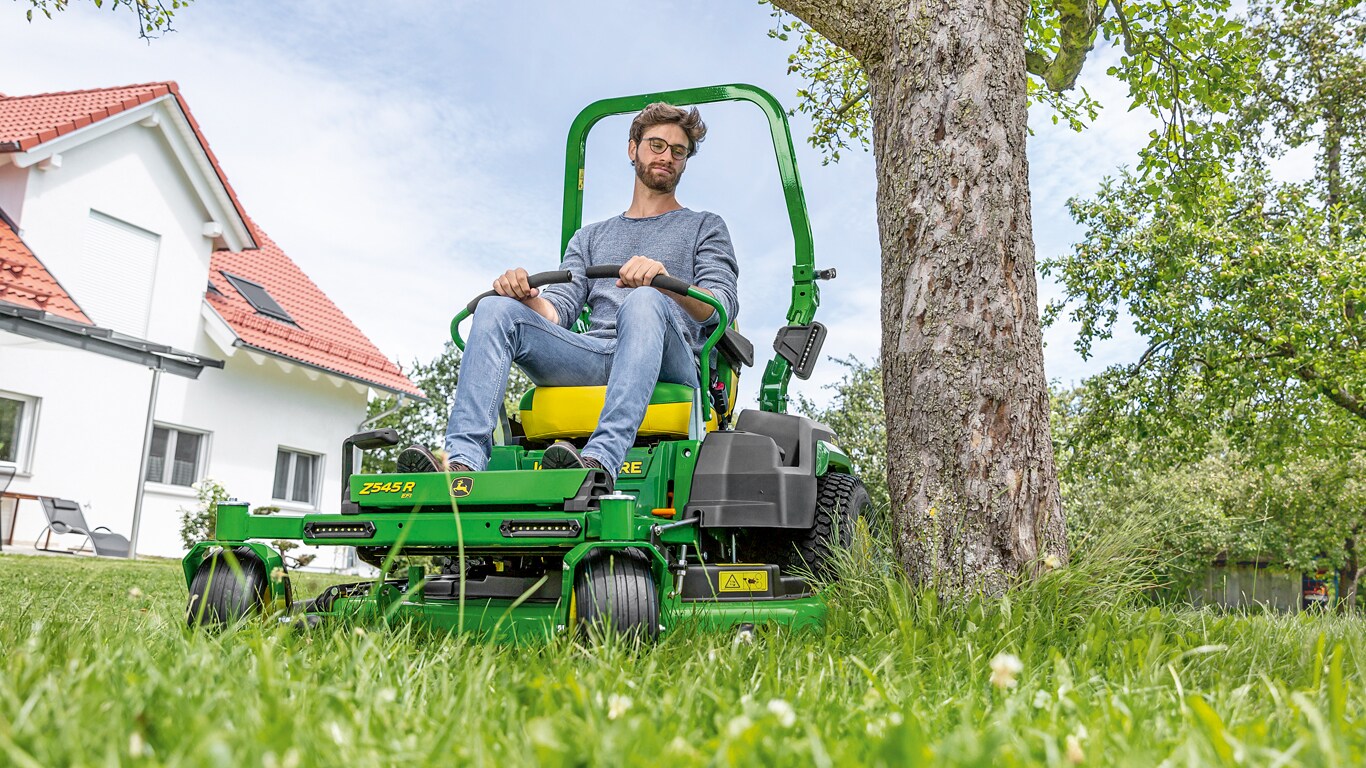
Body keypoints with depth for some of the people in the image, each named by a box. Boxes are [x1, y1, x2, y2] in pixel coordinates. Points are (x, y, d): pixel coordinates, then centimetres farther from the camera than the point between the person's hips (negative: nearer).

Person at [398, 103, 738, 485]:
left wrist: (664, 279, -19)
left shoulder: (705, 228, 22)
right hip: (592, 358, 3)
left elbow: (721, 307, 3)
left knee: (645, 302, -36)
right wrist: (530, 298, -9)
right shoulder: (589, 238, 31)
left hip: (668, 365, -3)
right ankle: (463, 462, -36)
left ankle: (602, 460, -53)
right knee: (495, 309, -19)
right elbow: (559, 310, 17)